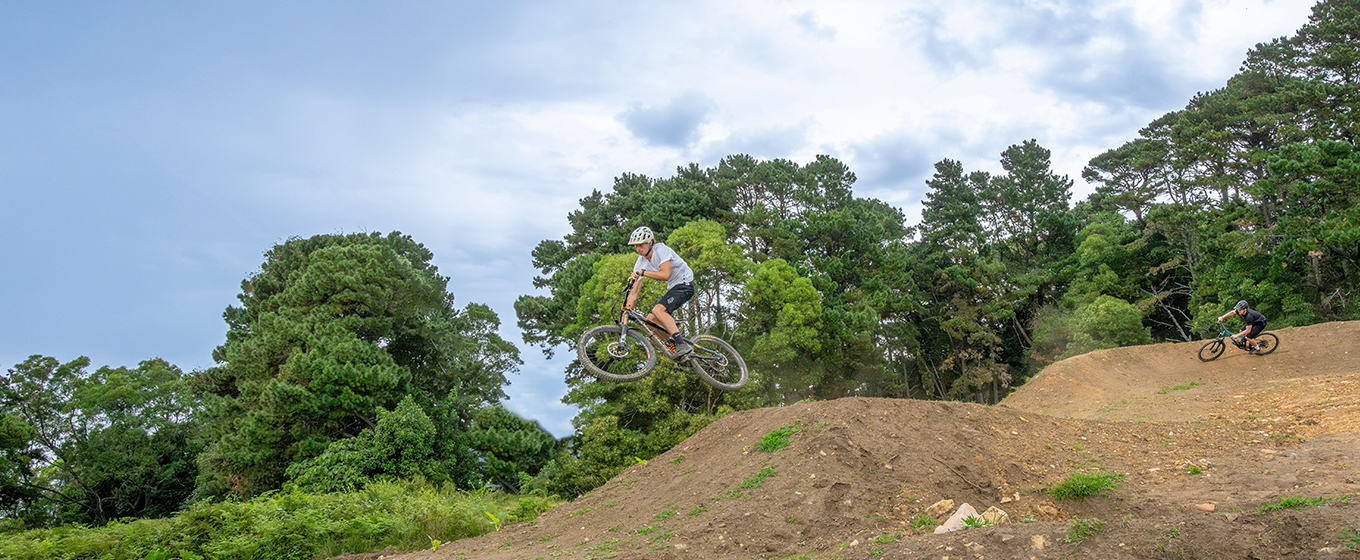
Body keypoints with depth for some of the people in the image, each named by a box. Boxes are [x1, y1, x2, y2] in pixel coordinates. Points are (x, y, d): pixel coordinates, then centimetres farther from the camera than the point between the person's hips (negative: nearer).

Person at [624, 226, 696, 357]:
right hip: (673, 287, 8)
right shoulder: (641, 262, 1)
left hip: (685, 284, -8)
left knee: (658, 309, -28)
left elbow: (665, 275, -34)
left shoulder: (662, 250, -18)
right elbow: (634, 294, 0)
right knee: (650, 320, -2)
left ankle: (682, 345, -34)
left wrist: (643, 272, -40)